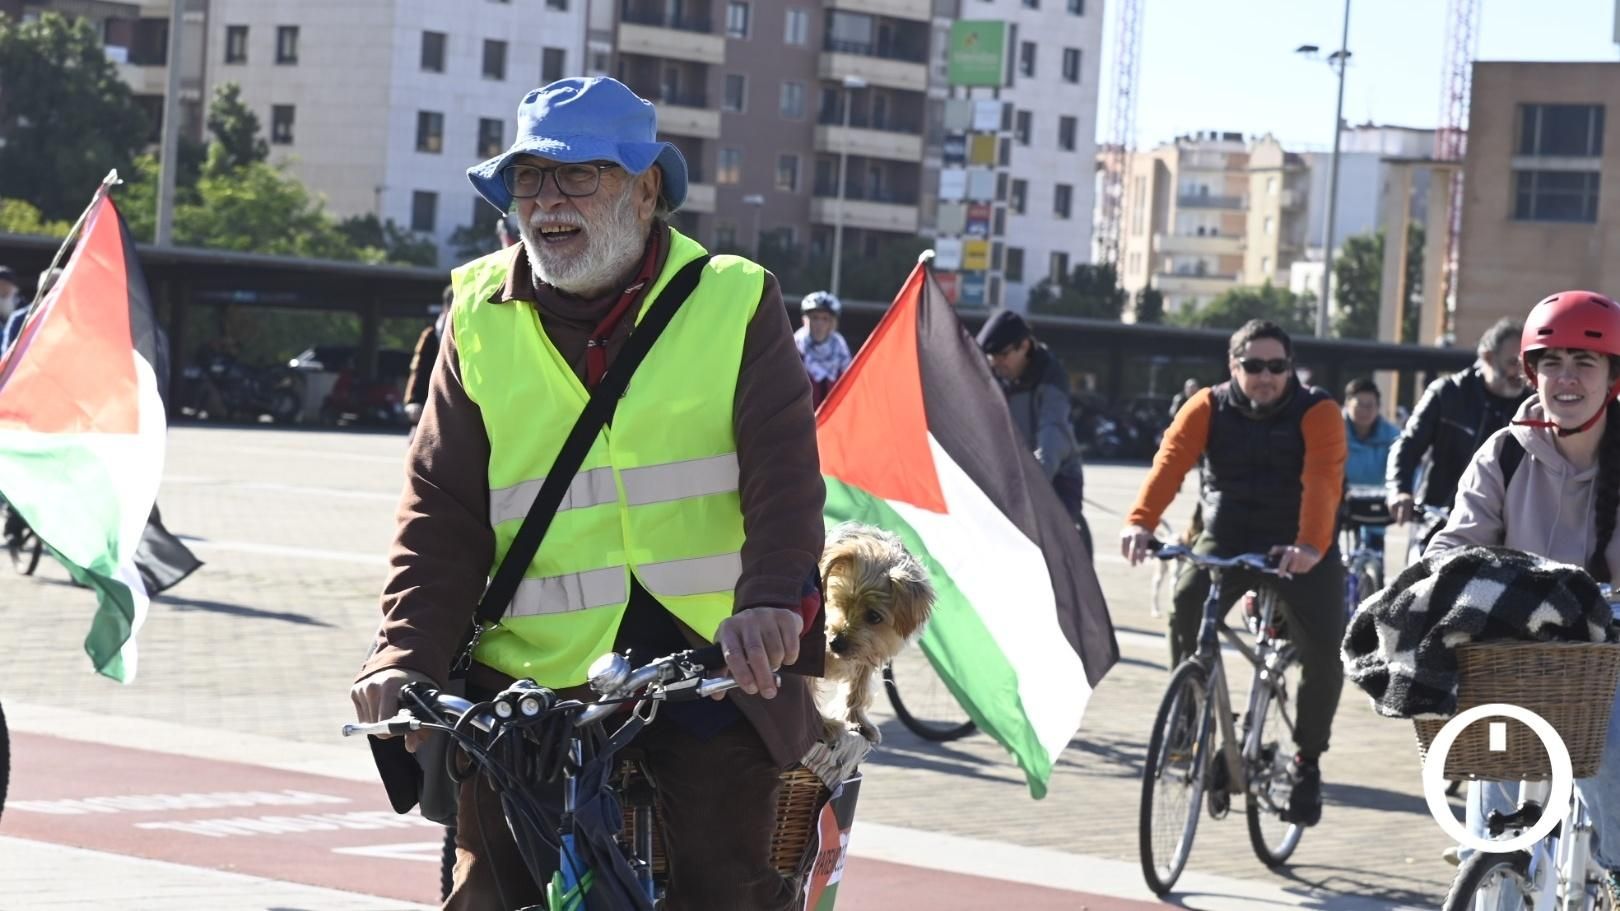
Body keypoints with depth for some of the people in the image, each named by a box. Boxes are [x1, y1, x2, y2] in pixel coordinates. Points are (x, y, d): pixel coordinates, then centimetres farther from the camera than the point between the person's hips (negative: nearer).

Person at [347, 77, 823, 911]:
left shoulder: (733, 301, 2)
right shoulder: (483, 320, 8)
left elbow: (782, 472, -9)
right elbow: (442, 505, 3)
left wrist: (769, 601, -28)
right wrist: (409, 655, -11)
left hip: (711, 666, -2)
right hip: (532, 677, 2)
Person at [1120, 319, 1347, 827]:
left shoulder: (1318, 413, -11)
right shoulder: (1208, 408, -4)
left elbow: (1323, 482, -27)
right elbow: (1170, 462, -20)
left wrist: (1310, 546, -46)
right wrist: (1141, 522, -39)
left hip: (1300, 551, -1)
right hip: (1227, 542, 1)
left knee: (1323, 653, -15)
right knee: (1185, 608, -26)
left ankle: (1307, 761, 8)